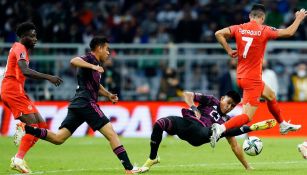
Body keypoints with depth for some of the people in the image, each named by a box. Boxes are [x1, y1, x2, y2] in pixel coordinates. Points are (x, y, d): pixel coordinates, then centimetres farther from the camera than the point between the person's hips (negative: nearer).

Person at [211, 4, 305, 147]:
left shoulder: (239, 28, 0)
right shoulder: (263, 30, -13)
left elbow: (218, 34, -4)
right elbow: (288, 32, -8)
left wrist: (229, 51, 5)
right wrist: (299, 18, 8)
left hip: (241, 76, 8)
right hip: (252, 80, -8)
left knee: (271, 95, 30)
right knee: (247, 116, -10)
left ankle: (283, 125, 47)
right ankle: (221, 128, -31)